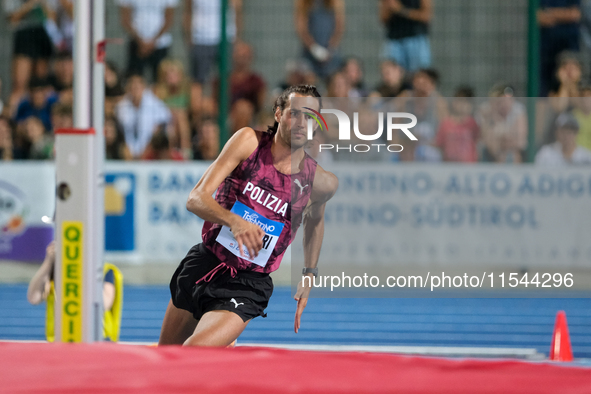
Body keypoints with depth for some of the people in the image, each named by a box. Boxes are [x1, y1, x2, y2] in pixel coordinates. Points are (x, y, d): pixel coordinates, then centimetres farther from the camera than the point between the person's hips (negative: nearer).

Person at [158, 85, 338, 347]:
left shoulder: (321, 182, -9)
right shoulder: (249, 141, -11)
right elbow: (196, 199, -17)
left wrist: (310, 274, 13)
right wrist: (234, 221, -36)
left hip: (247, 286, -3)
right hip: (203, 263, 3)